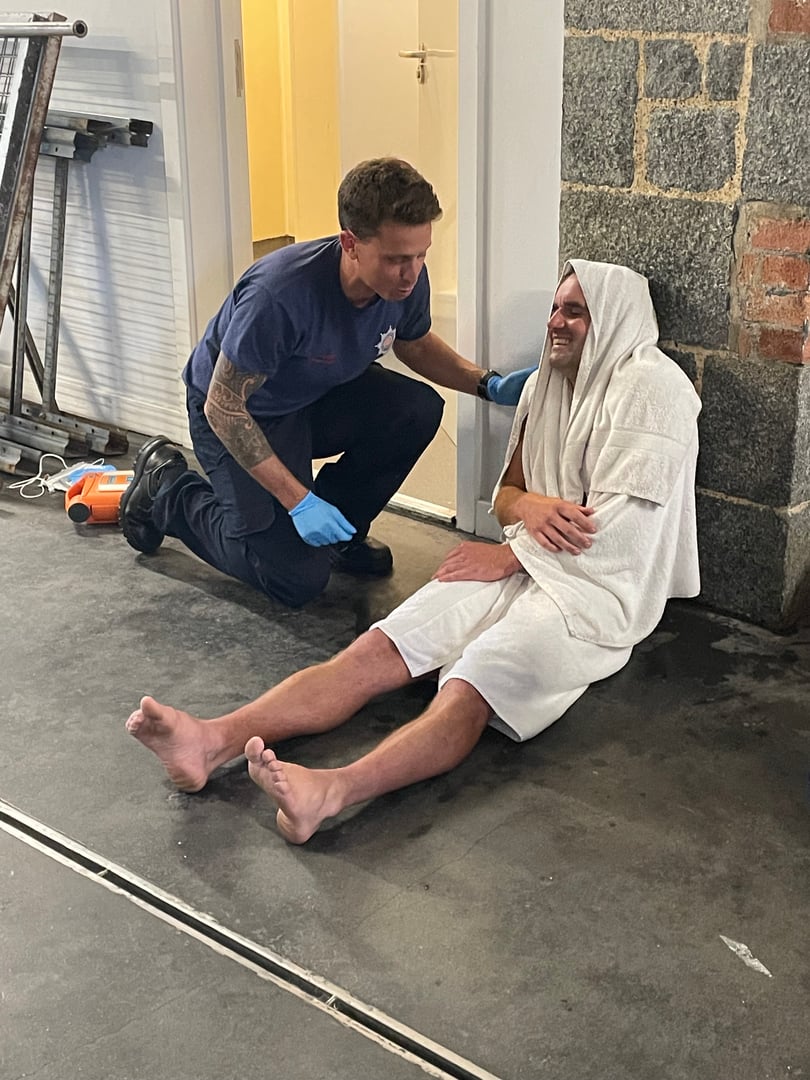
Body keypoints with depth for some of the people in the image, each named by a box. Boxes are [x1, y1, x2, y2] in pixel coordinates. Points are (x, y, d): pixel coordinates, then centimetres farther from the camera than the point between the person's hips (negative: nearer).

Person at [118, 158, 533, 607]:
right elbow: (222, 408, -29)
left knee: (418, 409, -21)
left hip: (319, 395, 6)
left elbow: (416, 345, 6)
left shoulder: (406, 280, -19)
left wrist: (488, 384, -12)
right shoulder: (280, 295, -39)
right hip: (240, 417, -6)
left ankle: (339, 531, 3)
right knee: (298, 579, -11)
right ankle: (168, 491, 10)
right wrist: (298, 501, -31)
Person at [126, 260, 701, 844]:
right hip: (520, 564, 7)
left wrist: (508, 555, -10)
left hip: (596, 587, -7)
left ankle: (331, 790, -58)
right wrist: (529, 505, -7)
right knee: (375, 650, -17)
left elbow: (618, 523, -15)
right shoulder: (546, 384, 19)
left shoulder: (649, 386, -7)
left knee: (467, 690, -34)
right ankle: (214, 740, -32)